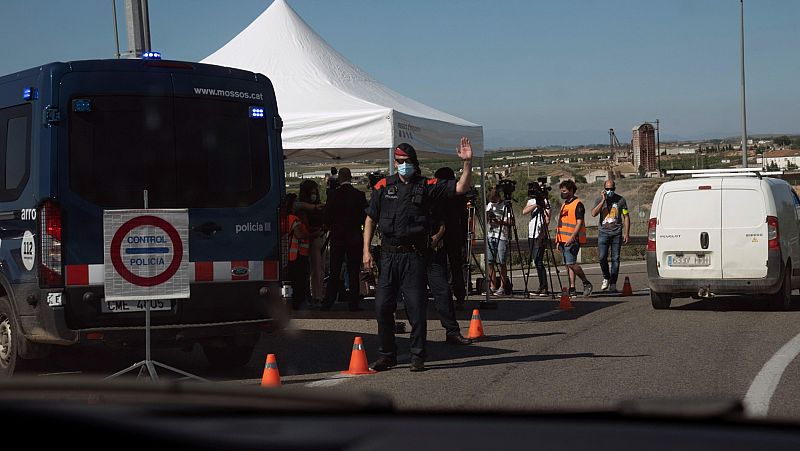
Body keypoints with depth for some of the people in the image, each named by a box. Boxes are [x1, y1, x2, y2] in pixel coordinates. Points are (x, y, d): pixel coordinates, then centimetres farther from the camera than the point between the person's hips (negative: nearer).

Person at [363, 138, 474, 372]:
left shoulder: (426, 186, 3)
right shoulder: (384, 186, 8)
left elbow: (461, 188, -3)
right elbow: (370, 218, 11)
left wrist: (468, 163, -17)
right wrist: (366, 250, 4)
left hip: (413, 255, -2)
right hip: (388, 254, 2)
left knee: (416, 307, -1)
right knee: (383, 305, 3)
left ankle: (417, 357, 8)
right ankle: (387, 355, 16)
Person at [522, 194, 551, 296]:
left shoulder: (546, 202, -3)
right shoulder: (531, 201, 16)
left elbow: (547, 219, -10)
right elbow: (524, 211, -3)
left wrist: (543, 233, -20)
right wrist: (536, 205, -14)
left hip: (540, 235, -6)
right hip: (531, 235, 6)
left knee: (538, 261, -12)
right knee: (537, 262, 7)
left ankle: (544, 288, -10)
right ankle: (542, 287, 12)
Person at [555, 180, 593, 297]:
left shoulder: (578, 204, -7)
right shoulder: (564, 205, 19)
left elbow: (579, 222, -15)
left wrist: (572, 237, -24)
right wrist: (559, 240, 20)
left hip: (572, 240, -9)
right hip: (564, 239, 9)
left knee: (571, 263, -15)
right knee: (568, 265, 6)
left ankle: (586, 283, 0)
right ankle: (572, 289, 7)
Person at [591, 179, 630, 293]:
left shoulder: (621, 200, 6)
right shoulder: (600, 200, 7)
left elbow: (626, 217, 8)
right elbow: (594, 213, -8)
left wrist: (626, 233, 1)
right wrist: (603, 201, -12)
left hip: (617, 233, 0)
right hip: (603, 232, 0)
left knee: (615, 259, -1)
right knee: (602, 257, -11)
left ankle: (613, 284, 4)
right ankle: (606, 278, 13)